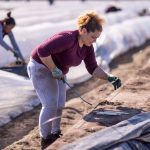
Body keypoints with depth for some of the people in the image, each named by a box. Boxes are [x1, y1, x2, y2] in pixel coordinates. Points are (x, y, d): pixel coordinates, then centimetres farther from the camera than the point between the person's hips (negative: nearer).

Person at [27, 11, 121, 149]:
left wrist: (109, 78, -19)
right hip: (41, 67, -9)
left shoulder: (87, 47, -6)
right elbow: (42, 50, -38)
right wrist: (54, 70, -30)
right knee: (50, 105, -11)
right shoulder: (68, 38, -33)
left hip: (57, 71, 9)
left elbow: (93, 68, -5)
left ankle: (55, 134, 27)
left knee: (60, 105, 10)